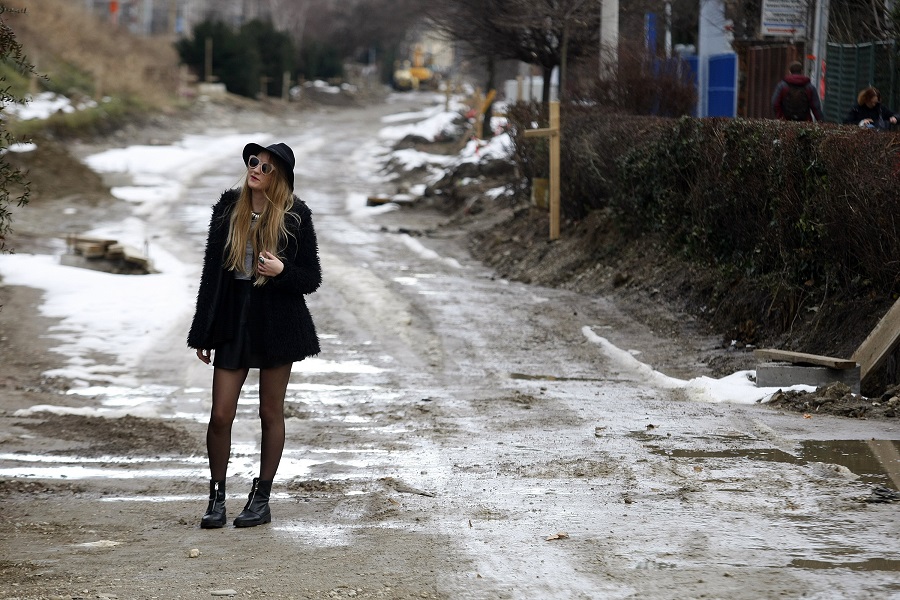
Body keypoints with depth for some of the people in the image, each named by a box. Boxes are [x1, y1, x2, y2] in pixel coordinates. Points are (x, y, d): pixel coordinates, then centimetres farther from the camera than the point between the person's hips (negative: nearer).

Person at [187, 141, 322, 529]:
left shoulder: (295, 217, -4)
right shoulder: (228, 209, 4)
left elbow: (311, 279, -1)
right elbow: (212, 270, 8)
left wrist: (282, 271, -23)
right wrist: (202, 333, 6)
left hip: (277, 322, -2)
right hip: (233, 320, 2)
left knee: (270, 413, 7)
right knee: (220, 415, -2)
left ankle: (261, 499, 16)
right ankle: (217, 497, 11)